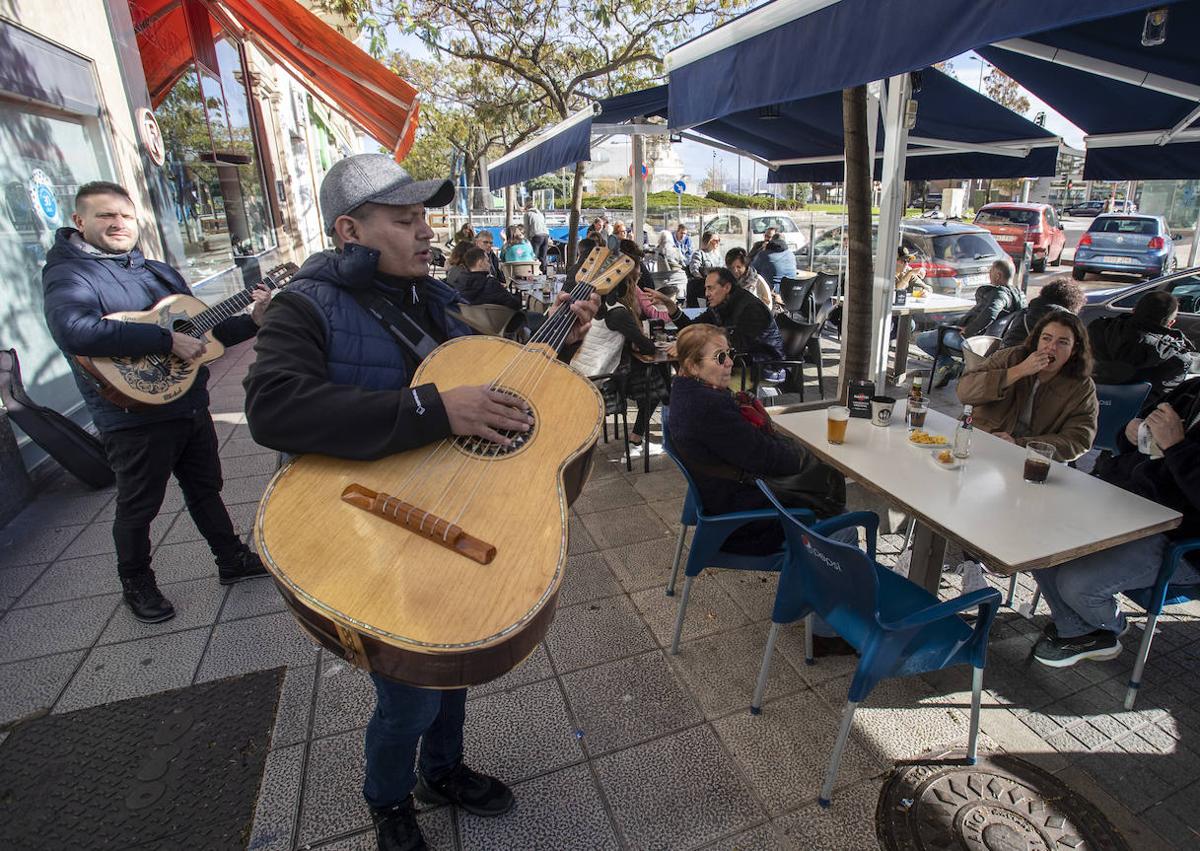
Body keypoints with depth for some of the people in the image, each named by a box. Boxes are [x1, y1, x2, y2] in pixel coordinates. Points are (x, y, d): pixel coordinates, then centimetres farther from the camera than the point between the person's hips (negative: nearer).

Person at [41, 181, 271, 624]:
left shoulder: (160, 271, 13)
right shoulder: (68, 275, -10)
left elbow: (202, 331, 18)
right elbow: (75, 331, -32)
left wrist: (251, 321, 3)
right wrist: (168, 340, -32)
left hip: (191, 403, 7)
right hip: (136, 417, -7)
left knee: (205, 488, 19)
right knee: (138, 507, 9)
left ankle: (233, 560, 34)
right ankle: (137, 585, 30)